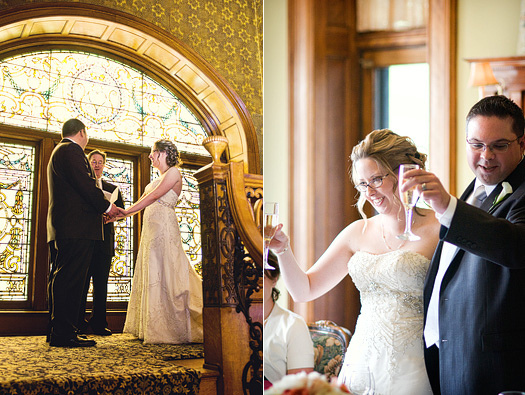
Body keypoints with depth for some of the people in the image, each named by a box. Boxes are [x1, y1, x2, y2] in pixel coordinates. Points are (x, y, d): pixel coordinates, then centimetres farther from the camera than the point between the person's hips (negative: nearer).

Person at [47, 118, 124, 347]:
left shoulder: (58, 151, 27)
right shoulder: (72, 150, -7)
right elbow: (84, 183, -16)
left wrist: (101, 208, 23)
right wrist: (106, 207, -4)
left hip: (60, 229, 11)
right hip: (76, 228, -11)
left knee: (60, 280, 11)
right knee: (70, 279, -12)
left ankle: (58, 332, 16)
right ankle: (64, 334, -13)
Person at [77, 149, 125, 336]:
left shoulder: (112, 189, 18)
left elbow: (121, 210, 6)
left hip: (104, 241, 3)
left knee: (101, 284, 3)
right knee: (81, 283, -3)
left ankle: (99, 324, 7)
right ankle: (79, 323, 2)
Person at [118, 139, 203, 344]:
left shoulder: (173, 173, -3)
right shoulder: (160, 177, 24)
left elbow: (153, 197, -12)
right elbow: (142, 202, 20)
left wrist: (125, 211, -12)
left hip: (164, 227, -9)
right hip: (151, 227, 9)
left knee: (164, 274, -10)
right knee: (151, 276, 7)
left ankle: (172, 328, -8)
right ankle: (152, 327, 11)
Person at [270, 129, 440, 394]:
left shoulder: (438, 231, -8)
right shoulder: (359, 232, 7)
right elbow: (304, 290, 9)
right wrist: (283, 251, -7)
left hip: (411, 371, -4)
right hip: (361, 361, 5)